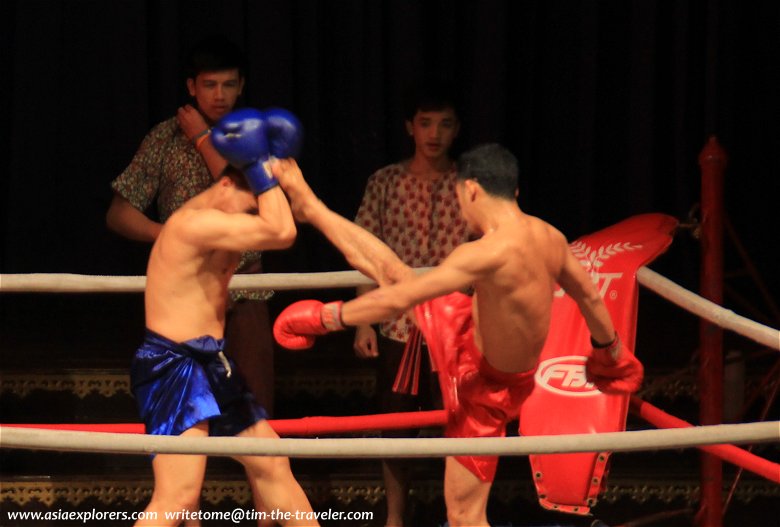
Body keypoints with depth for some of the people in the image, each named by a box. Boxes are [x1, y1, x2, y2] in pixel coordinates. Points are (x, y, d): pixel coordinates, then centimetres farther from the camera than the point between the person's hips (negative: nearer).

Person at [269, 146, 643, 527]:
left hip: (485, 385, -8)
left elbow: (397, 301, -33)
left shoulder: (490, 254, -36)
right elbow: (590, 297, 6)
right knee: (390, 270, 15)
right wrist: (611, 352, 25)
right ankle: (308, 206, 33)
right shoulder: (548, 237, -12)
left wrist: (325, 318, -20)